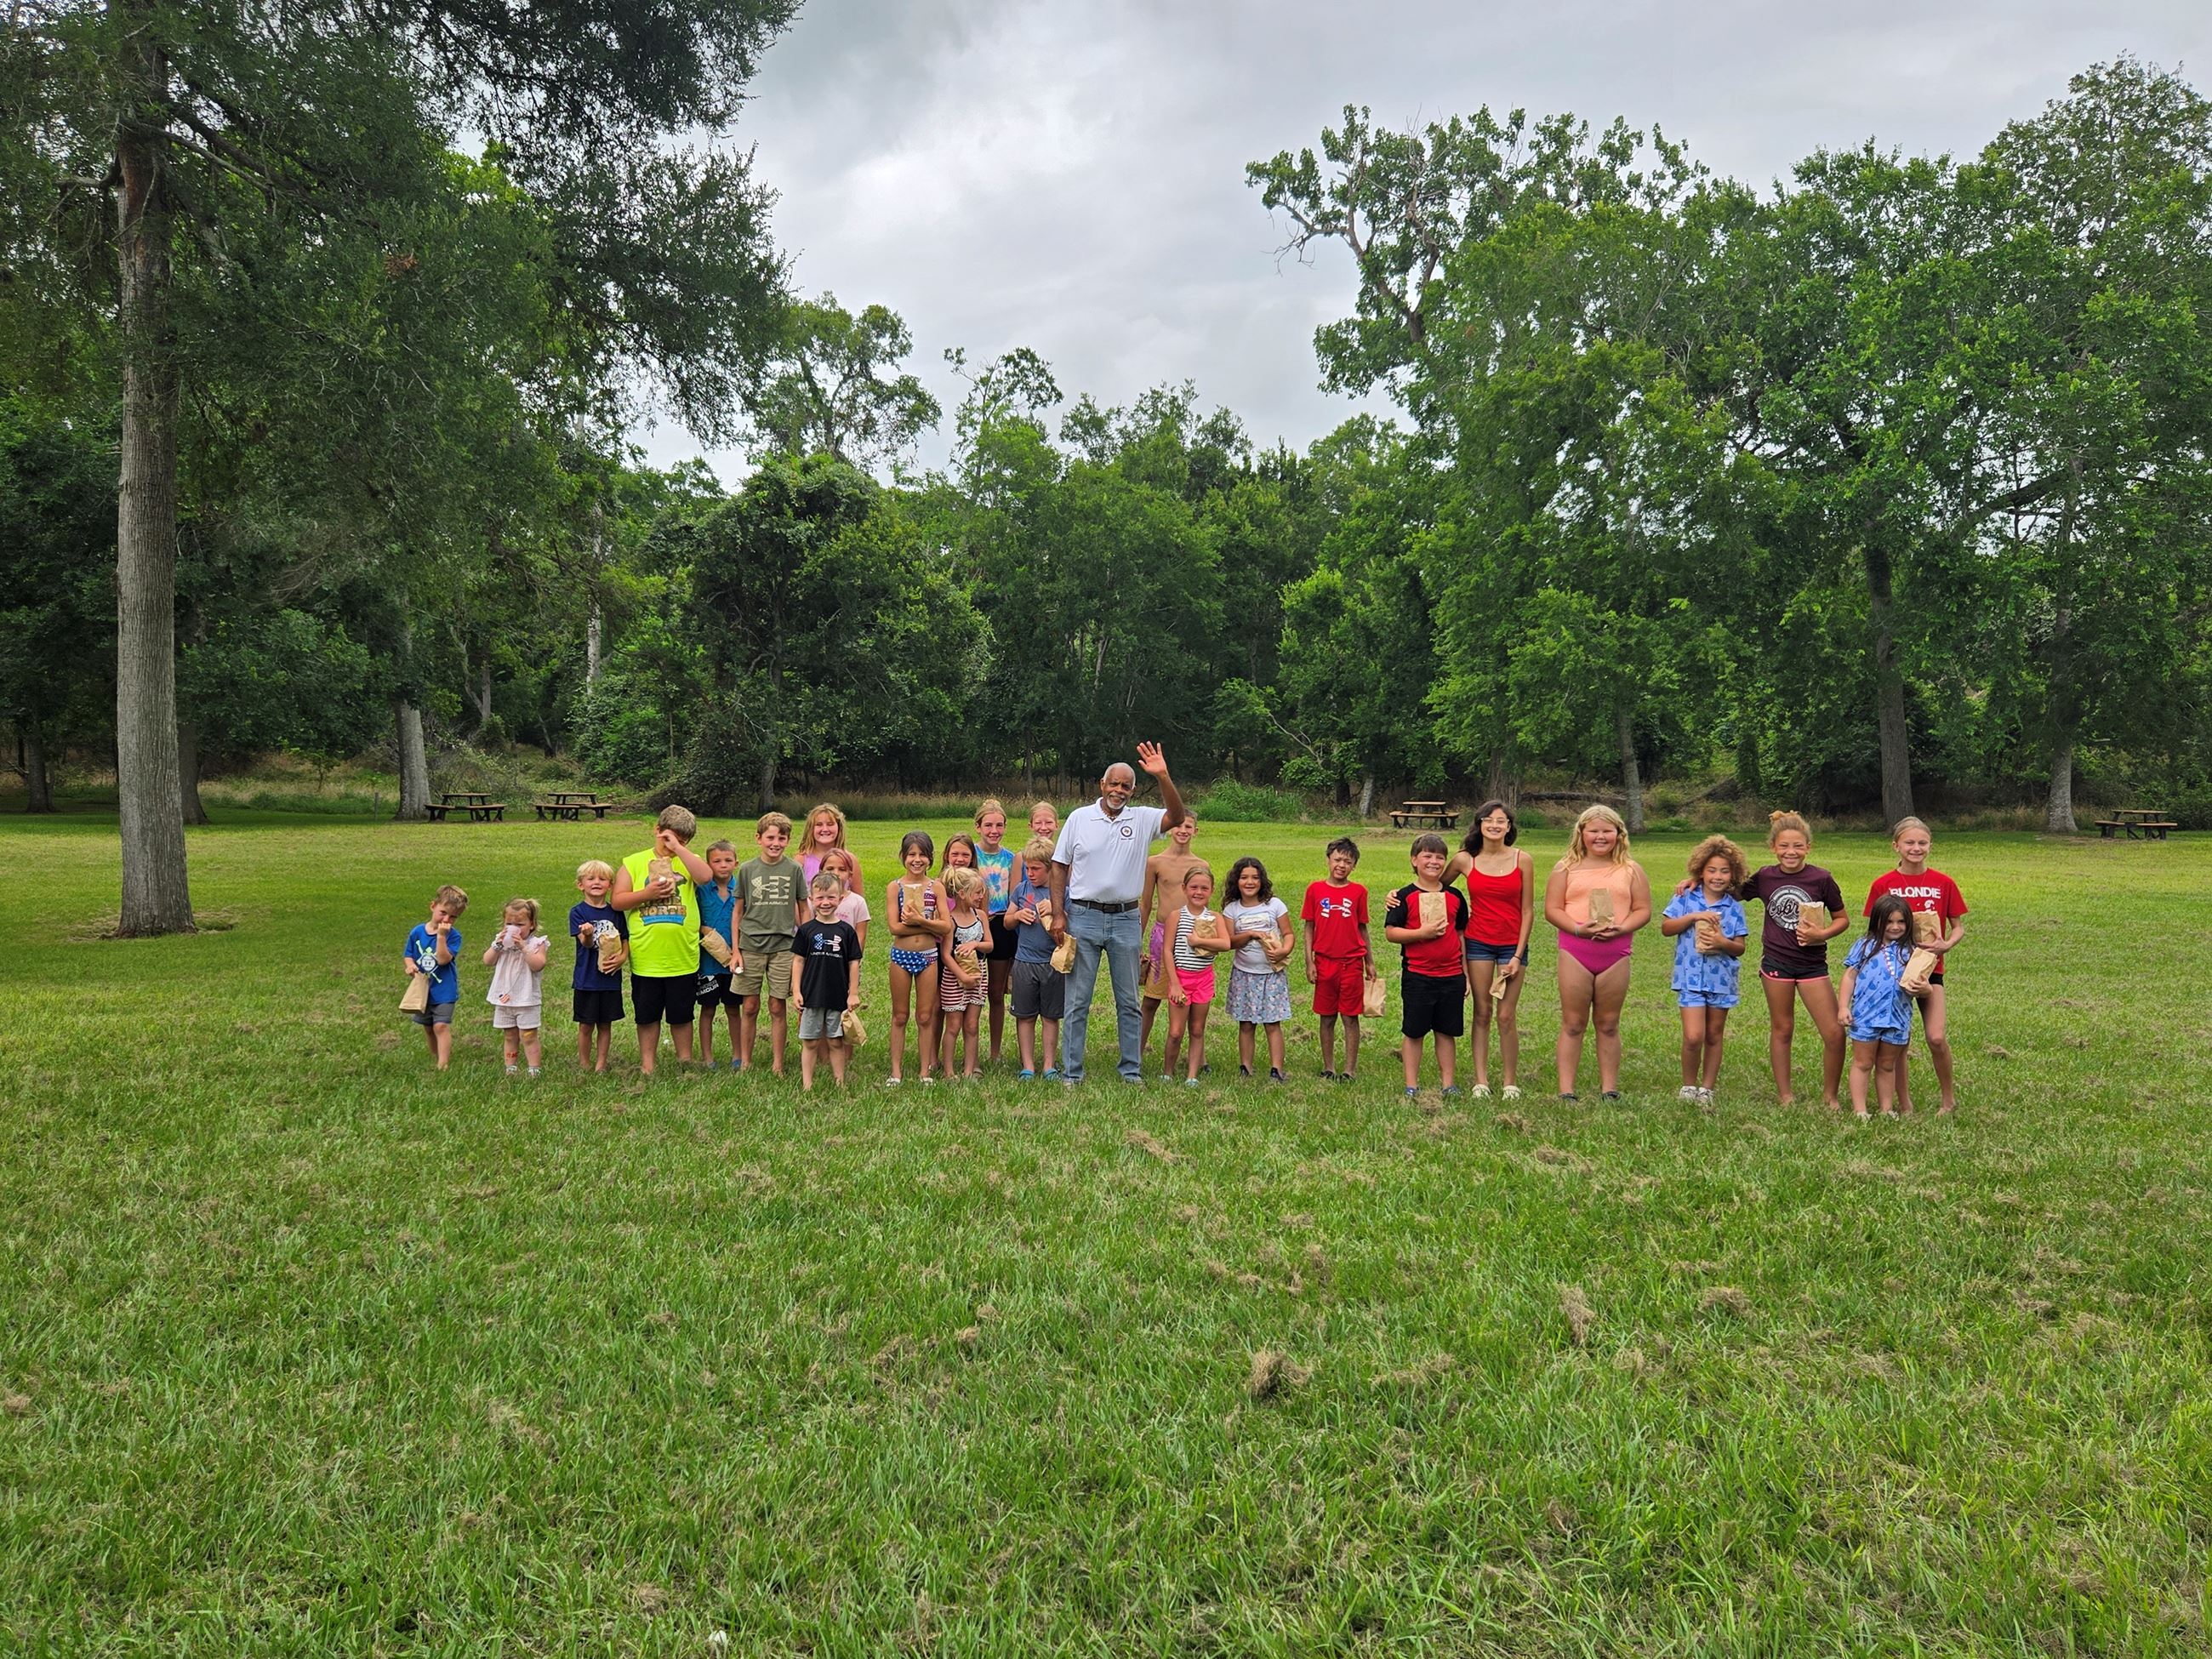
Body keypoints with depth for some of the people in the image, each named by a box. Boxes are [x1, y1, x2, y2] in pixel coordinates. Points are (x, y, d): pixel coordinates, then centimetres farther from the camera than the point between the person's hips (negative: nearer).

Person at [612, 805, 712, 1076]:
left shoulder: (688, 861, 4)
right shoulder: (633, 863, 5)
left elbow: (706, 876, -18)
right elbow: (617, 901, -1)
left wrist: (677, 847, -17)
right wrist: (647, 894, -16)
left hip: (683, 958, 0)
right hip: (646, 958, 0)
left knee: (681, 1015, 11)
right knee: (647, 1015, 11)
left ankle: (685, 1062, 25)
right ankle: (647, 1065, 24)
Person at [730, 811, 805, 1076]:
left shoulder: (793, 869, 1)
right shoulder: (747, 869, 1)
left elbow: (803, 910, 7)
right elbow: (738, 911, 6)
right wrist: (735, 951, 2)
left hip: (783, 947, 0)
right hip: (751, 946, 0)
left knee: (778, 1008, 4)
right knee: (749, 1008, 5)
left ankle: (777, 1065, 14)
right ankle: (744, 1063, 15)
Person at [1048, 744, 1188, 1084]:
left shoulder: (1142, 819, 3)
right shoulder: (1079, 818, 2)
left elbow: (1176, 815, -14)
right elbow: (1060, 867, 4)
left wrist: (1163, 777, -26)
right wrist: (1058, 915, -3)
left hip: (1125, 919, 1)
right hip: (1083, 917, -1)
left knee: (1129, 1001, 8)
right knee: (1077, 1000, 3)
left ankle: (1132, 1069, 18)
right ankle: (1072, 1071, 10)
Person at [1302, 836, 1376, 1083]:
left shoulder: (1358, 892, 2)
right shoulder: (1315, 889, 2)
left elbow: (1362, 928, 9)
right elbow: (1309, 928, 5)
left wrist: (1370, 962, 10)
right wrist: (1309, 963, 0)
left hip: (1352, 963, 0)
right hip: (1324, 963, 1)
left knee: (1351, 1017, 2)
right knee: (1327, 1018, 8)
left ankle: (1350, 1070, 9)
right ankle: (1328, 1068, 18)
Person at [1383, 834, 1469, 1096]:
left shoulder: (1455, 896, 9)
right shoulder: (1405, 896, -2)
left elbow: (1462, 934, 15)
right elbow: (1390, 932, -7)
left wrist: (1466, 973, 12)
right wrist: (1422, 932, -19)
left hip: (1451, 975, 3)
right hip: (1416, 975, -3)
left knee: (1447, 1031, 9)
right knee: (1413, 1032, 5)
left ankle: (1449, 1083, 18)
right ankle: (1412, 1085, 13)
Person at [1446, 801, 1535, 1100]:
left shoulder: (1522, 860, -3)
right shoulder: (1465, 860, 0)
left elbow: (1528, 911, -1)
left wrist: (1518, 956, -5)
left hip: (1512, 945, -1)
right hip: (1478, 943, 1)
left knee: (1506, 1016, -2)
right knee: (1482, 1013, 4)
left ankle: (1510, 1082, 10)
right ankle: (1481, 1080, 11)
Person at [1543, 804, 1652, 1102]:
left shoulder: (1630, 870, 11)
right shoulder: (1566, 868, 7)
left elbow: (1643, 910, 7)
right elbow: (1552, 909, 1)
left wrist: (1621, 928, -13)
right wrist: (1578, 929, -16)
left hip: (1616, 952, 1)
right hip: (1575, 951, -1)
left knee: (1608, 1024, 8)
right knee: (1573, 1024, 1)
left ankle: (1609, 1089, 15)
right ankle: (1566, 1091, 3)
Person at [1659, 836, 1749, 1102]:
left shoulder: (1734, 908, 3)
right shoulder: (1685, 898, 0)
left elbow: (1740, 948, 5)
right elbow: (1666, 927, -5)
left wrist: (1724, 943, -16)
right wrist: (1694, 916, -15)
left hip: (1722, 978, 2)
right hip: (1690, 977, -2)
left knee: (1714, 1036, 12)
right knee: (1693, 1036, -11)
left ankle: (1707, 1088, 23)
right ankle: (1688, 1086, 10)